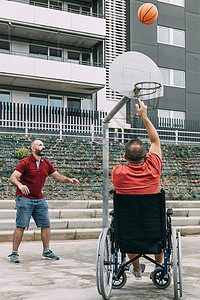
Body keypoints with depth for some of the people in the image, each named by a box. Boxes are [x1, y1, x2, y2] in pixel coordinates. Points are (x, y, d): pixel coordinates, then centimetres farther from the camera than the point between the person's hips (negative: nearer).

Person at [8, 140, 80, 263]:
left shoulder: (46, 164, 10)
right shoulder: (25, 162, -9)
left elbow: (57, 176, 17)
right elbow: (13, 177, -16)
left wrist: (69, 180, -1)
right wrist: (20, 185, -36)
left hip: (40, 199, 6)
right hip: (25, 198, -6)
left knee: (46, 225, 5)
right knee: (21, 226, -5)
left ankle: (46, 252, 15)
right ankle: (14, 253, 4)